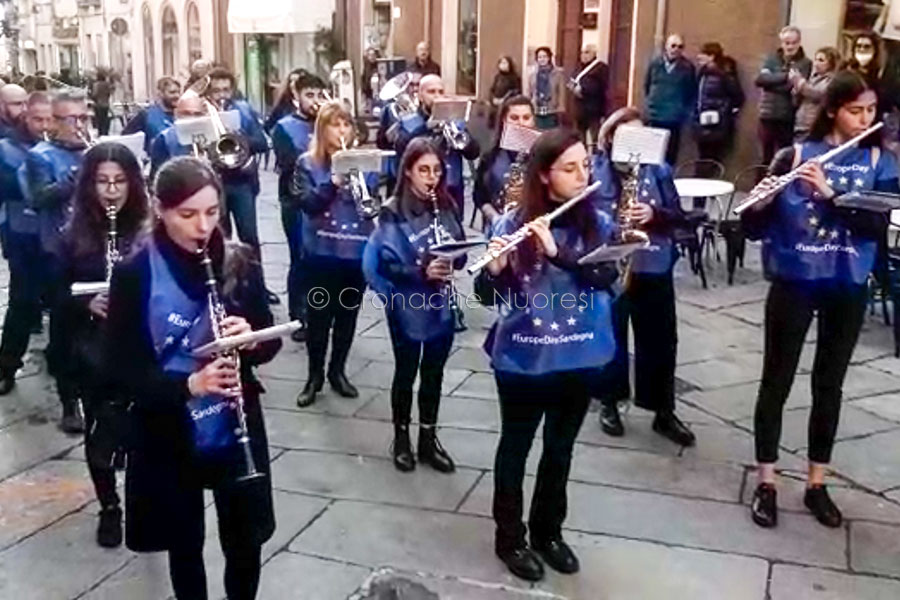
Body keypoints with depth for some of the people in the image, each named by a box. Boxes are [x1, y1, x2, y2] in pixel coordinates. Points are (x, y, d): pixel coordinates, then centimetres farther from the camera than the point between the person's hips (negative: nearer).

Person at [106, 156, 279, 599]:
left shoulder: (240, 264, -4)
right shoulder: (134, 274, -12)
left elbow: (270, 342, 4)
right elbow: (121, 367, -12)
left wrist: (250, 339, -19)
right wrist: (187, 384, -27)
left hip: (237, 431, 2)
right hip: (167, 437, -1)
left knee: (245, 542, 13)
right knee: (185, 546, 17)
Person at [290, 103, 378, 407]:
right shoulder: (308, 163, -1)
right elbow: (305, 202, -14)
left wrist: (364, 186, -19)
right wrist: (333, 182, -25)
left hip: (358, 250, 3)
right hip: (321, 251, -2)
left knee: (348, 314, 12)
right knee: (319, 315, 4)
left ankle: (338, 371, 27)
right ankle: (315, 375, 19)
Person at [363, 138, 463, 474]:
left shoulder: (447, 207, 3)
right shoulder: (393, 213, -11)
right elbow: (386, 264, -17)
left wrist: (453, 261, -15)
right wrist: (422, 271, -29)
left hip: (441, 304, 4)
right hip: (407, 306, -4)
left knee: (434, 374, 14)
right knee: (406, 373, 10)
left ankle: (429, 439, 28)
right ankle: (401, 438, 28)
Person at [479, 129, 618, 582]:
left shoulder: (598, 223, -2)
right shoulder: (515, 222, -9)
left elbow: (606, 276, -17)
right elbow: (495, 290, -9)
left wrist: (556, 251, -30)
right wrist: (495, 269, -30)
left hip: (578, 357, 3)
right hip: (523, 357, -3)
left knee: (561, 447, 17)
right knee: (516, 445, 12)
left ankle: (548, 531, 36)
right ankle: (509, 537, 29)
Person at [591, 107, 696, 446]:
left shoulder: (658, 169, 3)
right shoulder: (593, 170, -3)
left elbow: (678, 216, 1)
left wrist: (654, 214, -18)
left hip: (653, 267, 2)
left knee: (660, 340, 7)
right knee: (610, 336, 9)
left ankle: (664, 412, 20)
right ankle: (609, 403, 28)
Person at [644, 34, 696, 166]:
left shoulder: (688, 67, -4)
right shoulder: (655, 64, 2)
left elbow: (692, 92, 2)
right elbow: (646, 85, 13)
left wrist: (685, 111, -1)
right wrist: (650, 102, 12)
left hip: (674, 118, -2)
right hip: (654, 116, 2)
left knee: (671, 153, 2)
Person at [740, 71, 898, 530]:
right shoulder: (796, 155, -4)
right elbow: (755, 228, -6)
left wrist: (829, 191, -25)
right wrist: (758, 203, -27)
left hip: (848, 289, 2)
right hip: (794, 283, -2)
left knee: (829, 385, 11)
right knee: (777, 381, 4)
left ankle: (816, 485, 25)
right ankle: (766, 484, 16)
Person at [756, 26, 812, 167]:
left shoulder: (806, 63, 1)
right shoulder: (772, 60, 9)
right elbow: (760, 79, -7)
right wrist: (786, 76, -18)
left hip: (789, 118, -2)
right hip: (768, 115, 3)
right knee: (766, 157, 10)